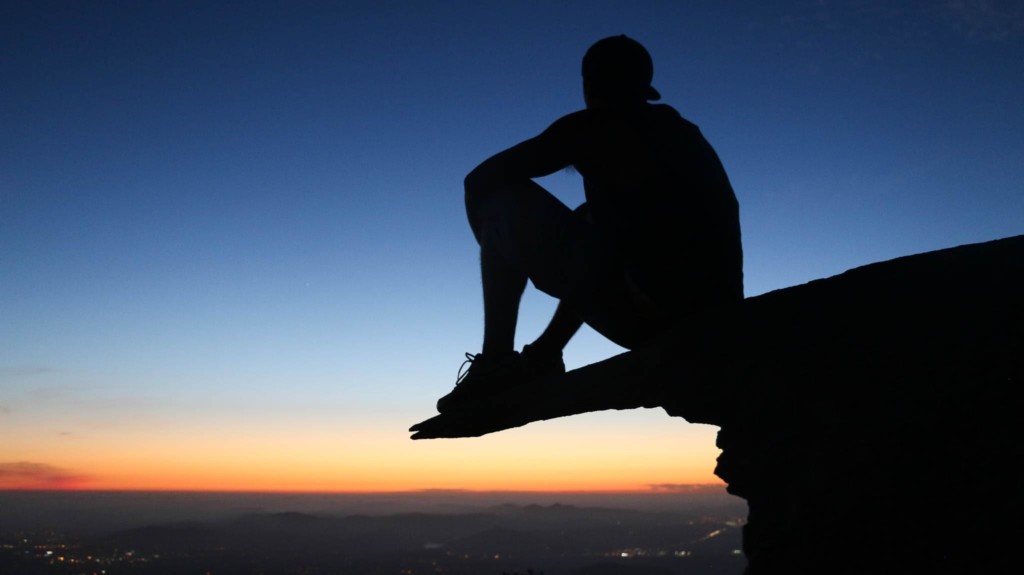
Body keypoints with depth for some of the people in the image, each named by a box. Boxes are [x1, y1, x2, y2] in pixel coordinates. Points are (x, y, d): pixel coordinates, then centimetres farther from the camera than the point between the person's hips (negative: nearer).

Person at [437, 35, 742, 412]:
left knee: (502, 199, 6)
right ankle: (543, 357, 32)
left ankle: (495, 365, 3)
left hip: (648, 314, -7)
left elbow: (480, 181, 7)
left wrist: (501, 255, 25)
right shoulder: (686, 133, 23)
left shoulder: (591, 126, 4)